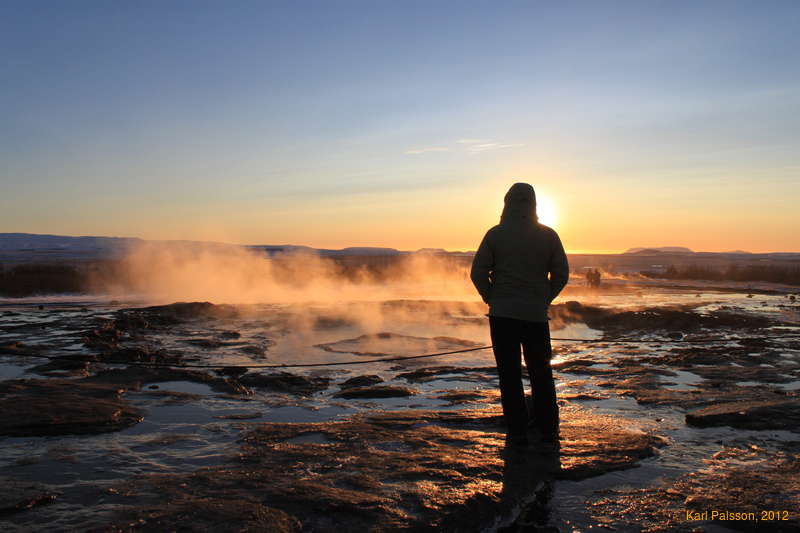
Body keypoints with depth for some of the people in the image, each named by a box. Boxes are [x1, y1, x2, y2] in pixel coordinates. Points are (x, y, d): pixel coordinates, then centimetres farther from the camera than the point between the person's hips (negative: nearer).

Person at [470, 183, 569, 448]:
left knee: (509, 374, 5)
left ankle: (517, 432, 7)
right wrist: (544, 299, 13)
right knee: (541, 372, 15)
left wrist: (491, 298, 7)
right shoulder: (548, 235, 3)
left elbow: (478, 273, -6)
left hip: (502, 315, -2)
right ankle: (548, 429, 21)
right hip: (537, 315, 2)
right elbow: (562, 274, 4)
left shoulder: (496, 234, -3)